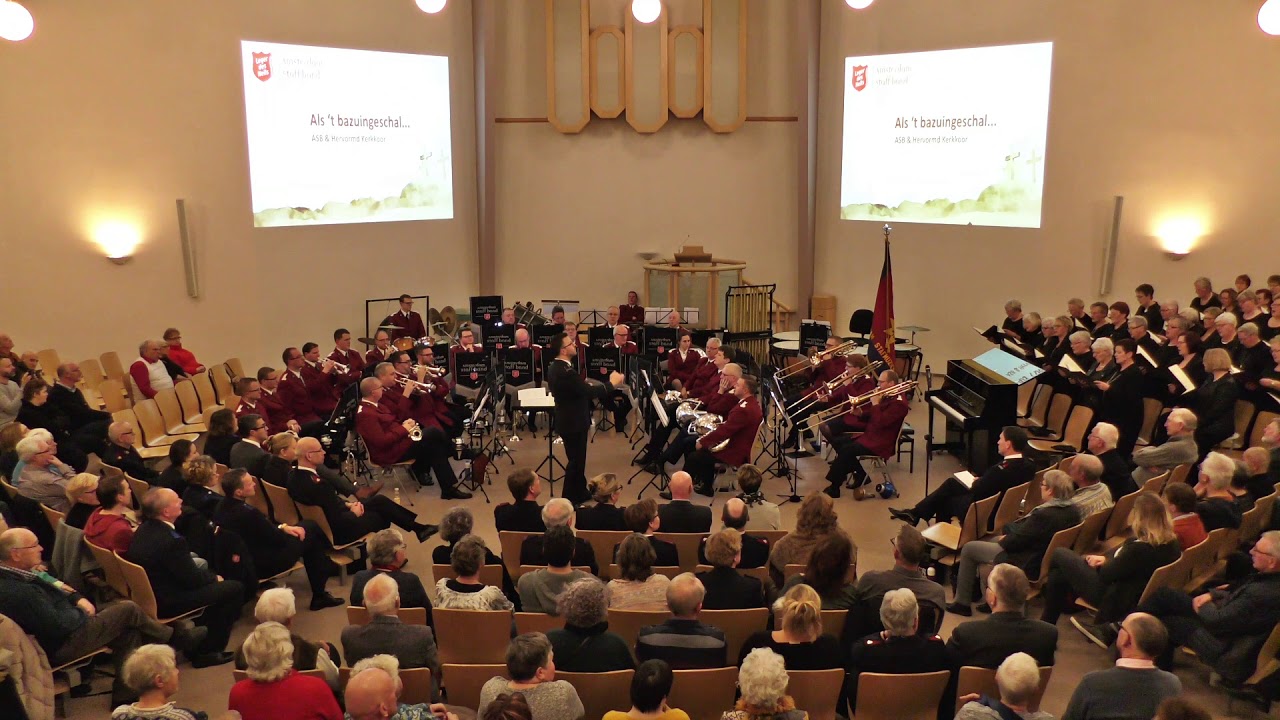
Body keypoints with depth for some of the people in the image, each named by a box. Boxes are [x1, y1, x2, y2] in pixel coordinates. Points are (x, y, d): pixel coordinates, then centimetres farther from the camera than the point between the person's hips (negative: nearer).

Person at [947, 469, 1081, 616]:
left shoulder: (1044, 515, -32)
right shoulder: (1073, 511, -5)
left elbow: (1015, 542, -22)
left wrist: (1004, 540, 0)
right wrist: (1007, 538, 4)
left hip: (1028, 565, -9)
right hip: (1046, 561, 9)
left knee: (968, 548, 6)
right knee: (991, 540, 28)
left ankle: (962, 603, 17)